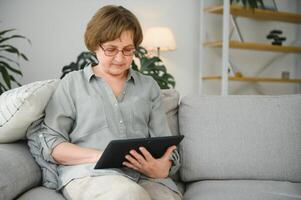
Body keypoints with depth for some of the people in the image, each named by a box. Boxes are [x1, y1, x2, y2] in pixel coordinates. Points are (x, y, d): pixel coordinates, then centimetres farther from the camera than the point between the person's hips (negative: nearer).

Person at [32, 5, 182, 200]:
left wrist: (163, 167, -11)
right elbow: (51, 144, 5)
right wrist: (100, 156, -12)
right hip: (89, 174, -2)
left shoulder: (149, 86, 20)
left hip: (146, 176, 2)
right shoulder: (72, 83, 13)